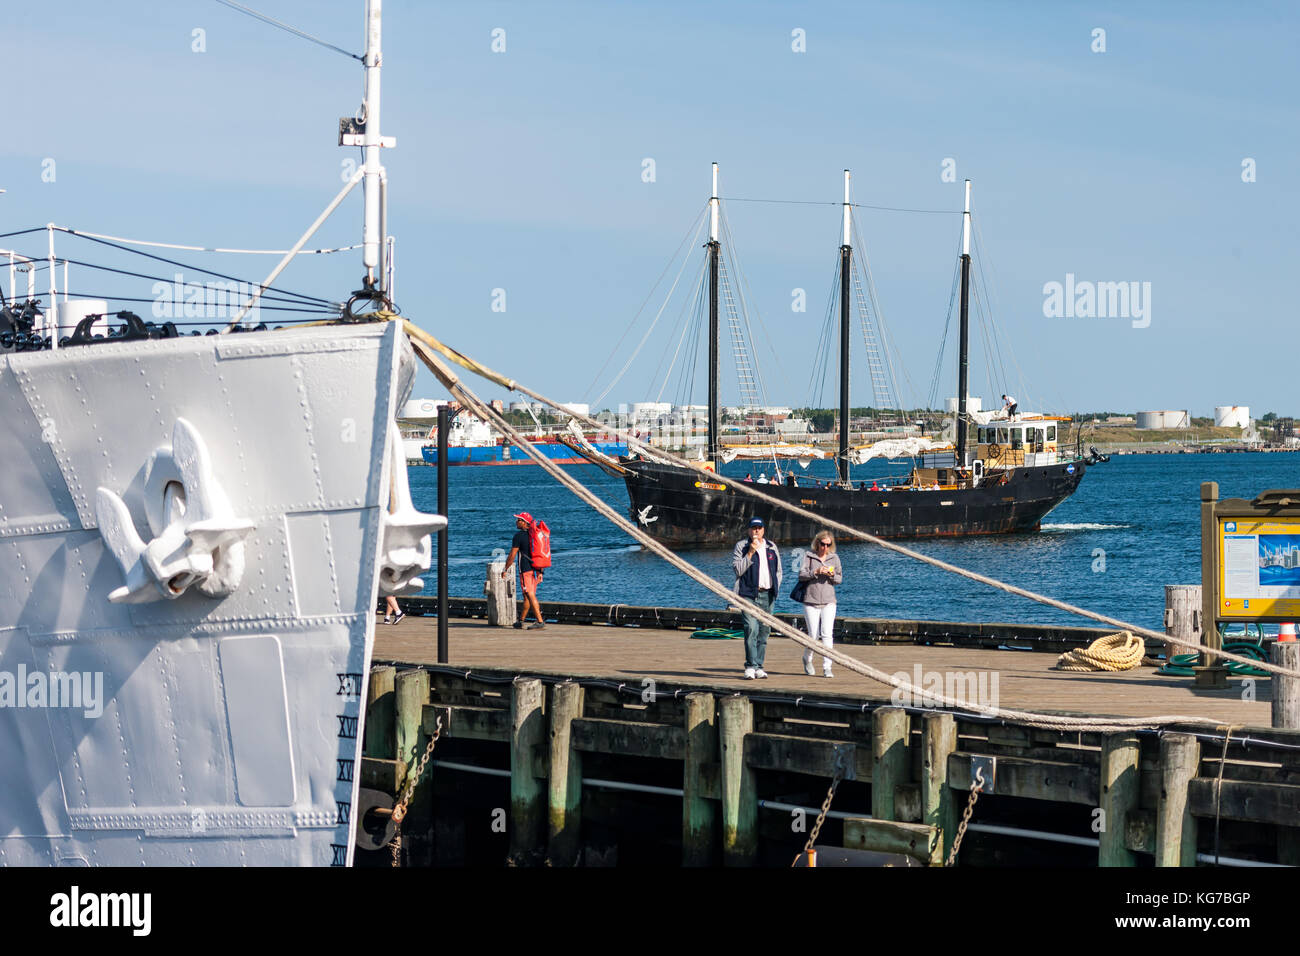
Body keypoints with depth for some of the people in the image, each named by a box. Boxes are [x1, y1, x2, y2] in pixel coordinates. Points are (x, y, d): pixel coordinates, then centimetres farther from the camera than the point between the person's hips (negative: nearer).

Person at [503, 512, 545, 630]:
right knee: (527, 596, 16)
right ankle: (521, 620, 26)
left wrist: (505, 570, 1)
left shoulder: (519, 535, -10)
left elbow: (512, 555, -10)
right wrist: (540, 573, 17)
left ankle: (540, 621, -14)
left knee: (530, 596, -8)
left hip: (526, 570, -8)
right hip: (535, 570, 8)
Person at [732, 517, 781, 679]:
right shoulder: (741, 546, 3)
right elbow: (737, 569, -7)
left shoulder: (772, 548, 15)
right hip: (749, 594, -5)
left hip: (767, 595, 5)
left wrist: (775, 589, 9)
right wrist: (750, 553, -14)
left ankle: (759, 666, 9)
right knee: (751, 629, -17)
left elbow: (778, 571, 22)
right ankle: (750, 666, -17)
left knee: (764, 631, 4)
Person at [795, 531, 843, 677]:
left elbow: (840, 579, 11)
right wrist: (815, 572, -20)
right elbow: (801, 575, -5)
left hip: (828, 602, 1)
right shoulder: (809, 556, 3)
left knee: (827, 634, -12)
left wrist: (832, 575, -10)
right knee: (813, 635, 2)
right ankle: (807, 658, 32)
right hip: (811, 602, -1)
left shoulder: (834, 558, 10)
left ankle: (827, 668, -12)